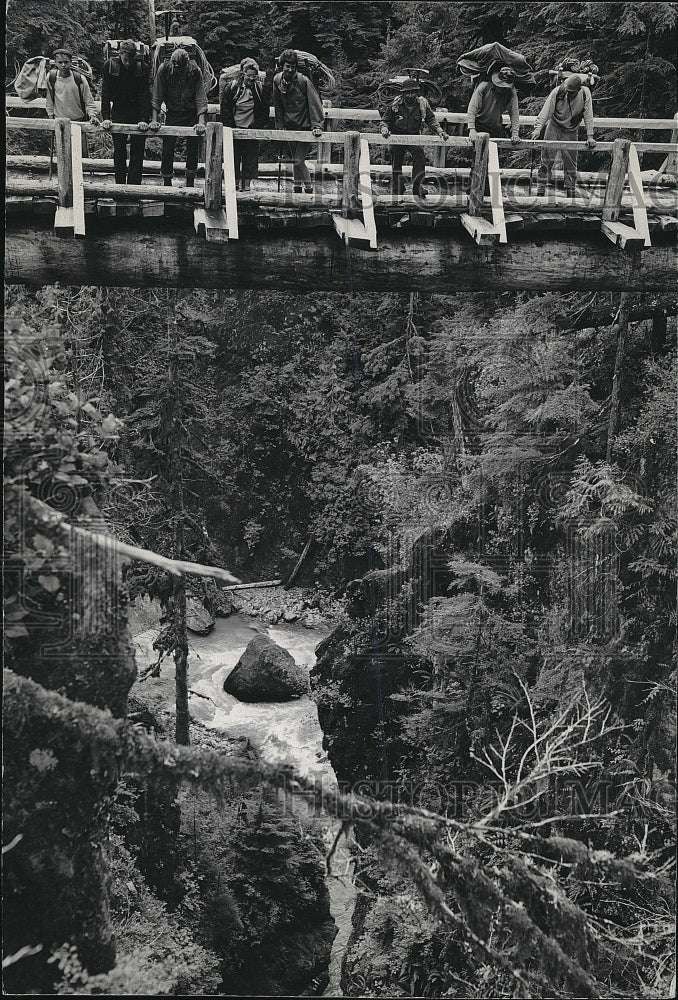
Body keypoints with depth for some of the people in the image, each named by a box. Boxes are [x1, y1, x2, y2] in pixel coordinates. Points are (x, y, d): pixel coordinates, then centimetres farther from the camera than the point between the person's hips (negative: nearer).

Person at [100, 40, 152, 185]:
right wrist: (105, 117, -15)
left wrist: (144, 119, -20)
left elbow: (145, 94, -11)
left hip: (138, 113, -1)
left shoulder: (142, 67, -8)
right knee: (119, 151, 4)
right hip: (119, 112, 1)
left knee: (137, 153, -2)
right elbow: (105, 93, -7)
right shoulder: (110, 65, -7)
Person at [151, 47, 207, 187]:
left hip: (192, 114, 0)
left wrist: (201, 122, -25)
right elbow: (156, 97, -11)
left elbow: (201, 97, -15)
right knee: (167, 150, -4)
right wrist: (154, 120, -18)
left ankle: (190, 184, 11)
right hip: (173, 113, 0)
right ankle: (167, 184, 8)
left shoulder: (195, 71, -15)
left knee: (192, 150, 0)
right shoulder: (164, 69, -14)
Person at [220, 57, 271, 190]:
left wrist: (259, 126, -6)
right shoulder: (231, 87, -2)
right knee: (234, 157, 2)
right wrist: (230, 126, -6)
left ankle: (247, 184, 11)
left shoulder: (262, 89, -1)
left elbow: (265, 111, 4)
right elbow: (225, 109, 2)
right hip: (235, 129, 0)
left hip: (253, 129, 0)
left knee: (251, 158, 2)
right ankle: (235, 182, 12)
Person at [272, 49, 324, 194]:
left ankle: (308, 189, 2)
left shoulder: (303, 81, -16)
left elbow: (315, 103, -16)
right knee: (295, 161, 12)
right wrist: (279, 125, 8)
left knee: (298, 161, -10)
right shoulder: (277, 80, -1)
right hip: (290, 126, 5)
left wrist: (317, 125, -22)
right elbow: (278, 105, 8)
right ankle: (297, 189, 23)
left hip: (305, 126, -5)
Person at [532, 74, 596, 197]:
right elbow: (546, 110, -19)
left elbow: (588, 116, -12)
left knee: (571, 164, 4)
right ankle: (540, 192, -5)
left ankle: (570, 194, 13)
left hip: (571, 132, 1)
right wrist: (538, 129, -30)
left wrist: (590, 136, -16)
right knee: (546, 160, -7)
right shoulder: (557, 92, -17)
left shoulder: (585, 93, -15)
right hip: (554, 128, -1)